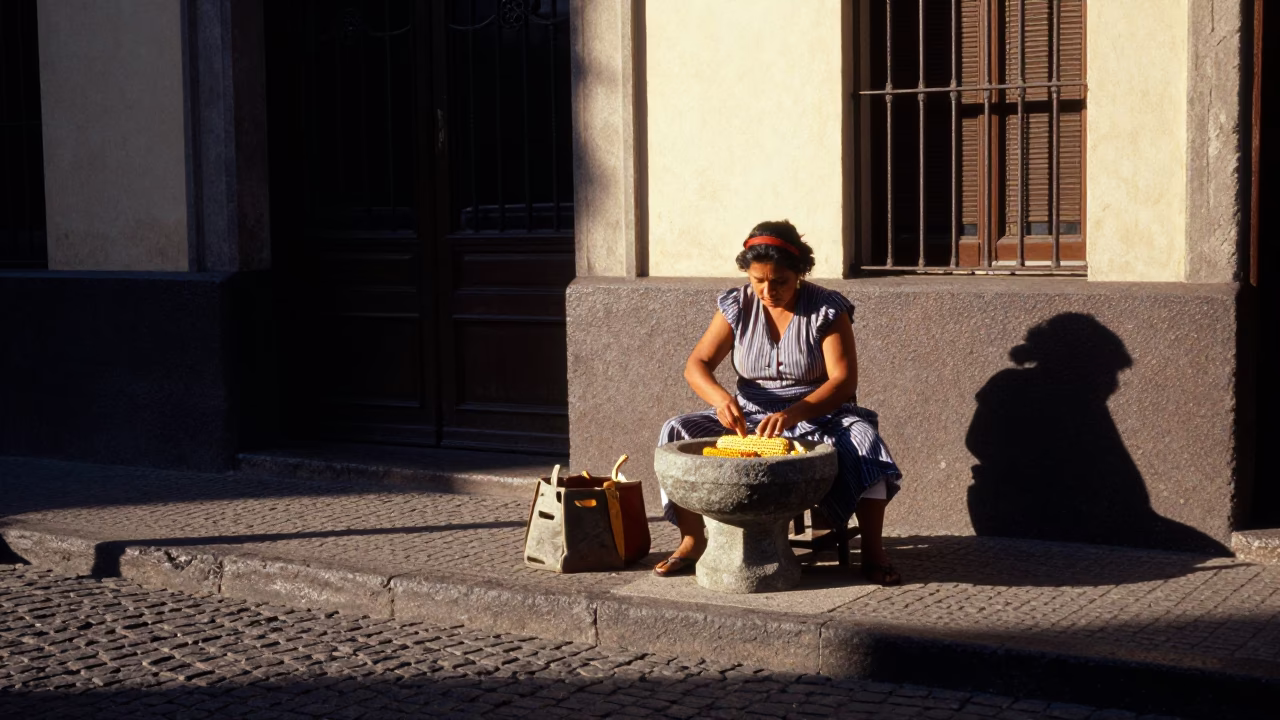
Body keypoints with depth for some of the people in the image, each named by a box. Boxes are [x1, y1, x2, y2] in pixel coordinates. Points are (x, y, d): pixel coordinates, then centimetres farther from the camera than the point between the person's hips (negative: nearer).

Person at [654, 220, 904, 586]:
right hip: (751, 418, 3)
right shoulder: (736, 306, 0)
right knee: (677, 433, -18)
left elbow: (844, 381, -17)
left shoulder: (828, 309, -9)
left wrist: (793, 414, -35)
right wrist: (720, 397, -28)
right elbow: (696, 364, -4)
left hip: (818, 415, -3)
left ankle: (872, 552, -27)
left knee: (862, 439, -35)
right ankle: (692, 540, -7)